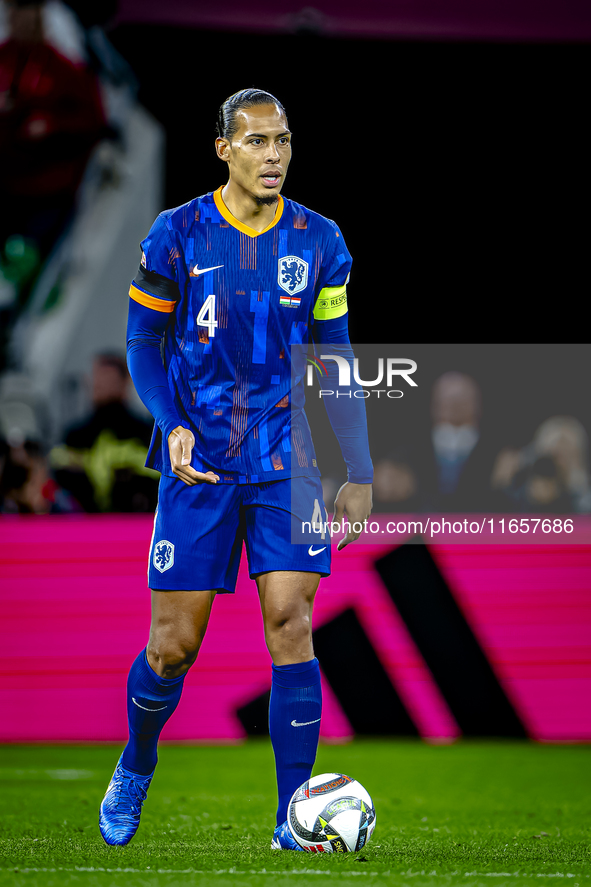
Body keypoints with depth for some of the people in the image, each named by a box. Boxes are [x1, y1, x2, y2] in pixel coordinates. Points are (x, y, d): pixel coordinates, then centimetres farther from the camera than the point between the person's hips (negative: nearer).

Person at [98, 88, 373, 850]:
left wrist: (360, 471, 8)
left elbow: (336, 361, 11)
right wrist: (173, 427, -13)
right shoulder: (177, 236, -3)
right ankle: (134, 768, 31)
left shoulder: (318, 242, 4)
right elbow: (143, 344, 4)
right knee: (174, 645, 1)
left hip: (288, 463, 1)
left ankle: (295, 821, -5)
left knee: (290, 622, -11)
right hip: (200, 463, -1)